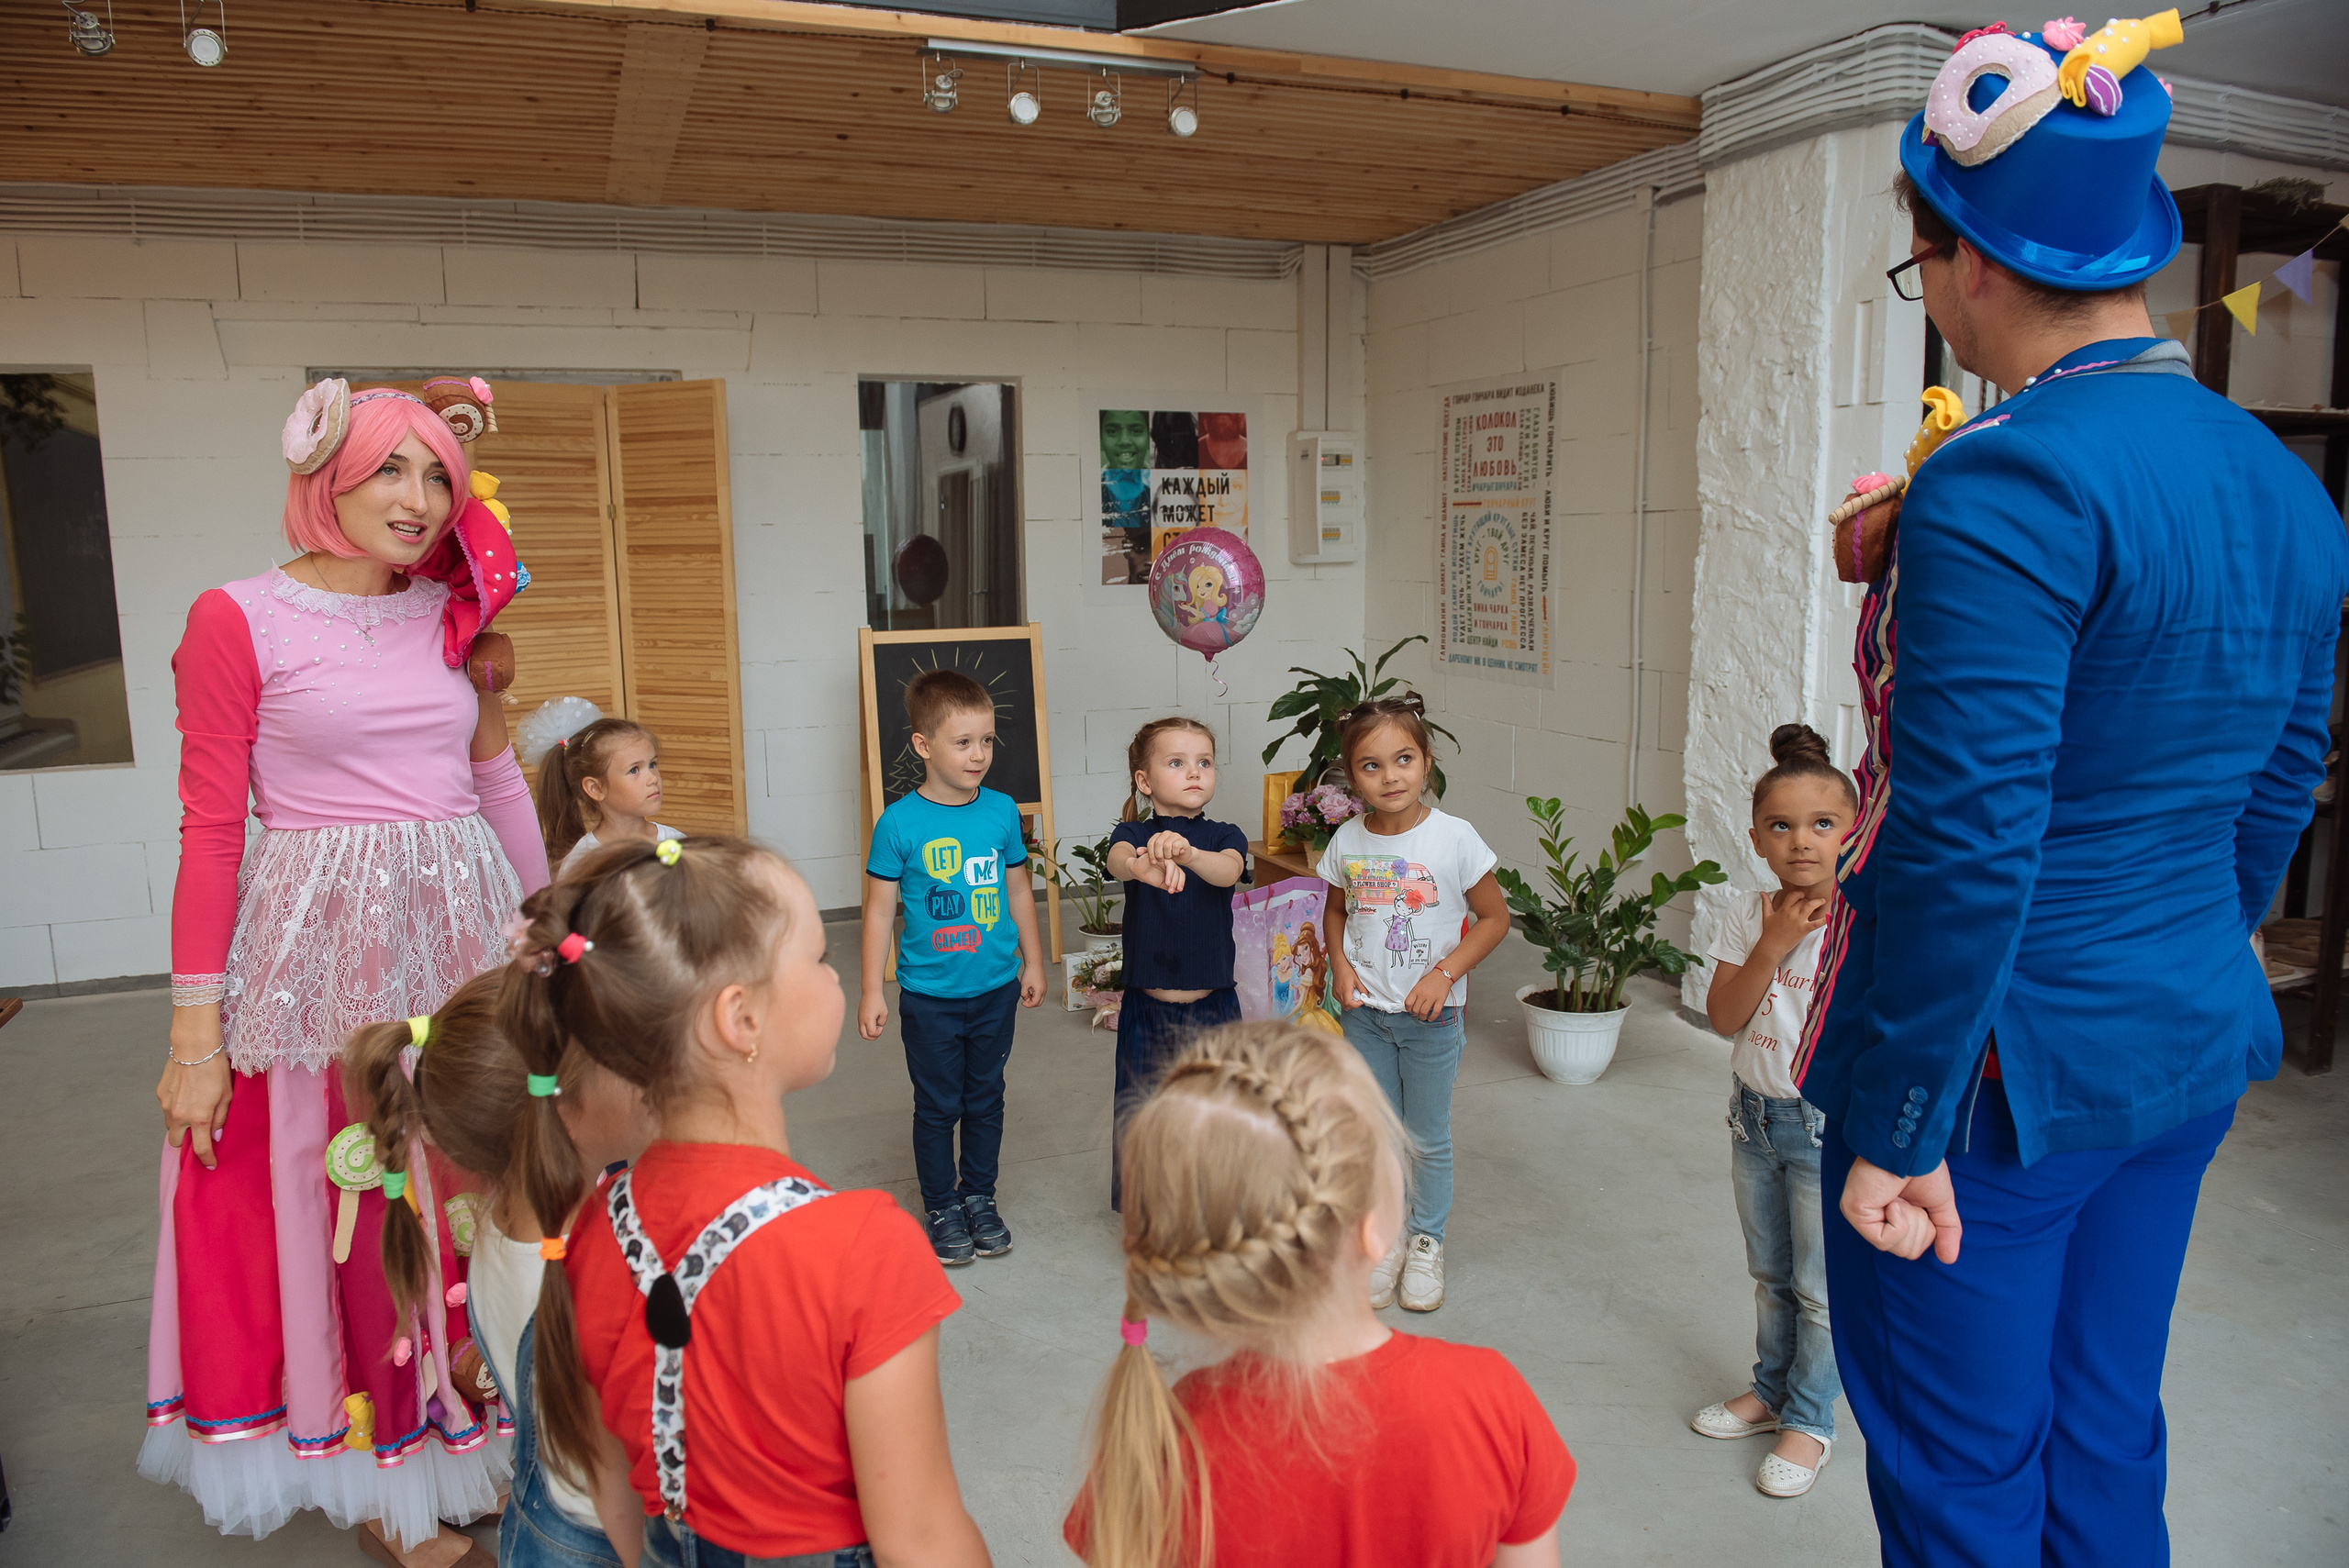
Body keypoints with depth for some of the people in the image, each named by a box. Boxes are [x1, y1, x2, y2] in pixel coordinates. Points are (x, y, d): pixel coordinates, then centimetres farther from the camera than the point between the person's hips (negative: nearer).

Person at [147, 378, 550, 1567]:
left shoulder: (453, 617, 8)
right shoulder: (237, 619, -6)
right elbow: (210, 833, -8)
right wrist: (196, 1034, -9)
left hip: (461, 936, 5)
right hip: (320, 952, -4)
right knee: (342, 1217, 8)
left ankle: (469, 1439, 34)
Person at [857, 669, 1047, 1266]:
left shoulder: (1002, 811, -2)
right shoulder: (900, 823, -13)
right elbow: (880, 909, -7)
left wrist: (1032, 962, 14)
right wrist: (871, 990, -7)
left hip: (995, 990, 3)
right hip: (929, 996, -3)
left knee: (986, 1099, 16)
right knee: (938, 1106, 9)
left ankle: (980, 1197, 34)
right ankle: (942, 1208, 27)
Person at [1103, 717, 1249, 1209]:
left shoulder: (1224, 836, 0)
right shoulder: (1134, 833, -3)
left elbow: (1228, 871, -24)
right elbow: (1117, 860, -28)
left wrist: (1186, 853, -46)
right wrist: (1141, 866, -53)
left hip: (1212, 1007, 1)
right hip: (1148, 1009, -1)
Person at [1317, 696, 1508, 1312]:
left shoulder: (1453, 838, -15)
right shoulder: (1347, 841, -5)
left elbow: (1494, 917, -6)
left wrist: (1444, 974, -16)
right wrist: (1340, 963, -6)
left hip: (1432, 1014, -2)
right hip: (1365, 1012, 3)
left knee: (1429, 1138, 11)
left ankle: (1428, 1243, 31)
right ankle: (1384, 1239, 31)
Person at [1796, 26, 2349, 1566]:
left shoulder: (2005, 484, -22)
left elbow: (1966, 846, -25)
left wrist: (1895, 1132, -17)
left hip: (2003, 1075, -8)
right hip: (2192, 1051, 9)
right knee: (2107, 1442, 24)